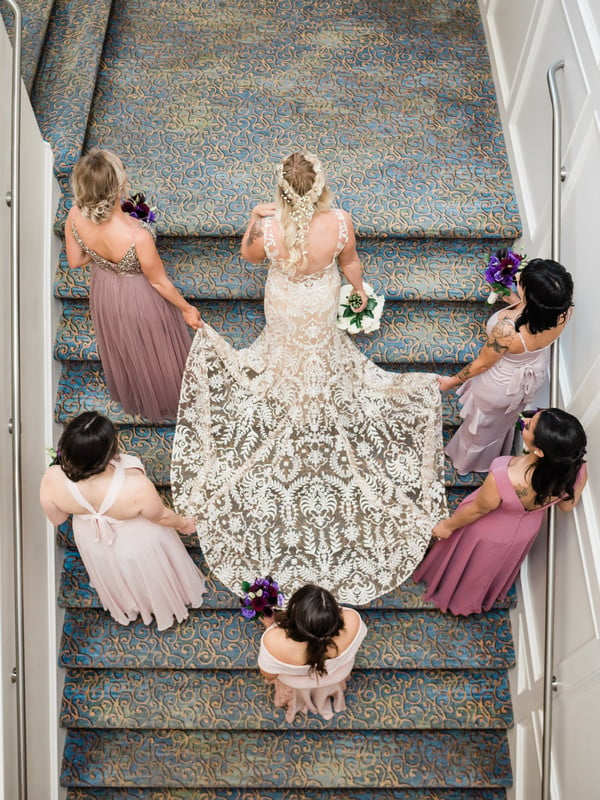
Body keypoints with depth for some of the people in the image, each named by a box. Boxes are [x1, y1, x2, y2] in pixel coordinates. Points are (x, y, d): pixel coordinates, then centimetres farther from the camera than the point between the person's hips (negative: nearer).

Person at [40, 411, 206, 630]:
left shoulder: (53, 480, -36)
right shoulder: (137, 488, -45)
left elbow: (56, 518, -14)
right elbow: (161, 517, -22)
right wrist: (184, 524, 1)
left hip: (92, 543, 3)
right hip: (139, 543, -3)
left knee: (116, 580, 38)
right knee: (152, 577, 34)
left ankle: (125, 605, 69)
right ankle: (165, 602, 65)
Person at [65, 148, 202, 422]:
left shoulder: (75, 216, -28)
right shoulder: (137, 237, -43)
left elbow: (75, 261, -9)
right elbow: (159, 282, -24)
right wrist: (186, 309, -6)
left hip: (103, 292, 5)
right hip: (139, 298, -5)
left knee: (119, 348, 35)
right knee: (154, 350, 28)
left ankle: (129, 395, 64)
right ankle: (165, 398, 57)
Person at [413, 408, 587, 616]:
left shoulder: (502, 480, -47)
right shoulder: (578, 471, -34)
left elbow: (477, 510, -25)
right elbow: (567, 505, -11)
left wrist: (448, 525, -4)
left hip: (489, 534, -4)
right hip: (525, 533, 4)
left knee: (465, 565, 30)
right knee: (496, 567, 36)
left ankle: (449, 593, 60)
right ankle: (484, 595, 65)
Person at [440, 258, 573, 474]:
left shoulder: (507, 330, -47)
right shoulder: (563, 309, -32)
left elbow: (482, 364, -26)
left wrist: (452, 381, -9)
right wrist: (512, 299, 2)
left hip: (500, 386, -5)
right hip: (533, 376, 5)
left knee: (482, 424, 29)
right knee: (507, 418, 37)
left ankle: (466, 462, 59)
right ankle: (498, 456, 66)